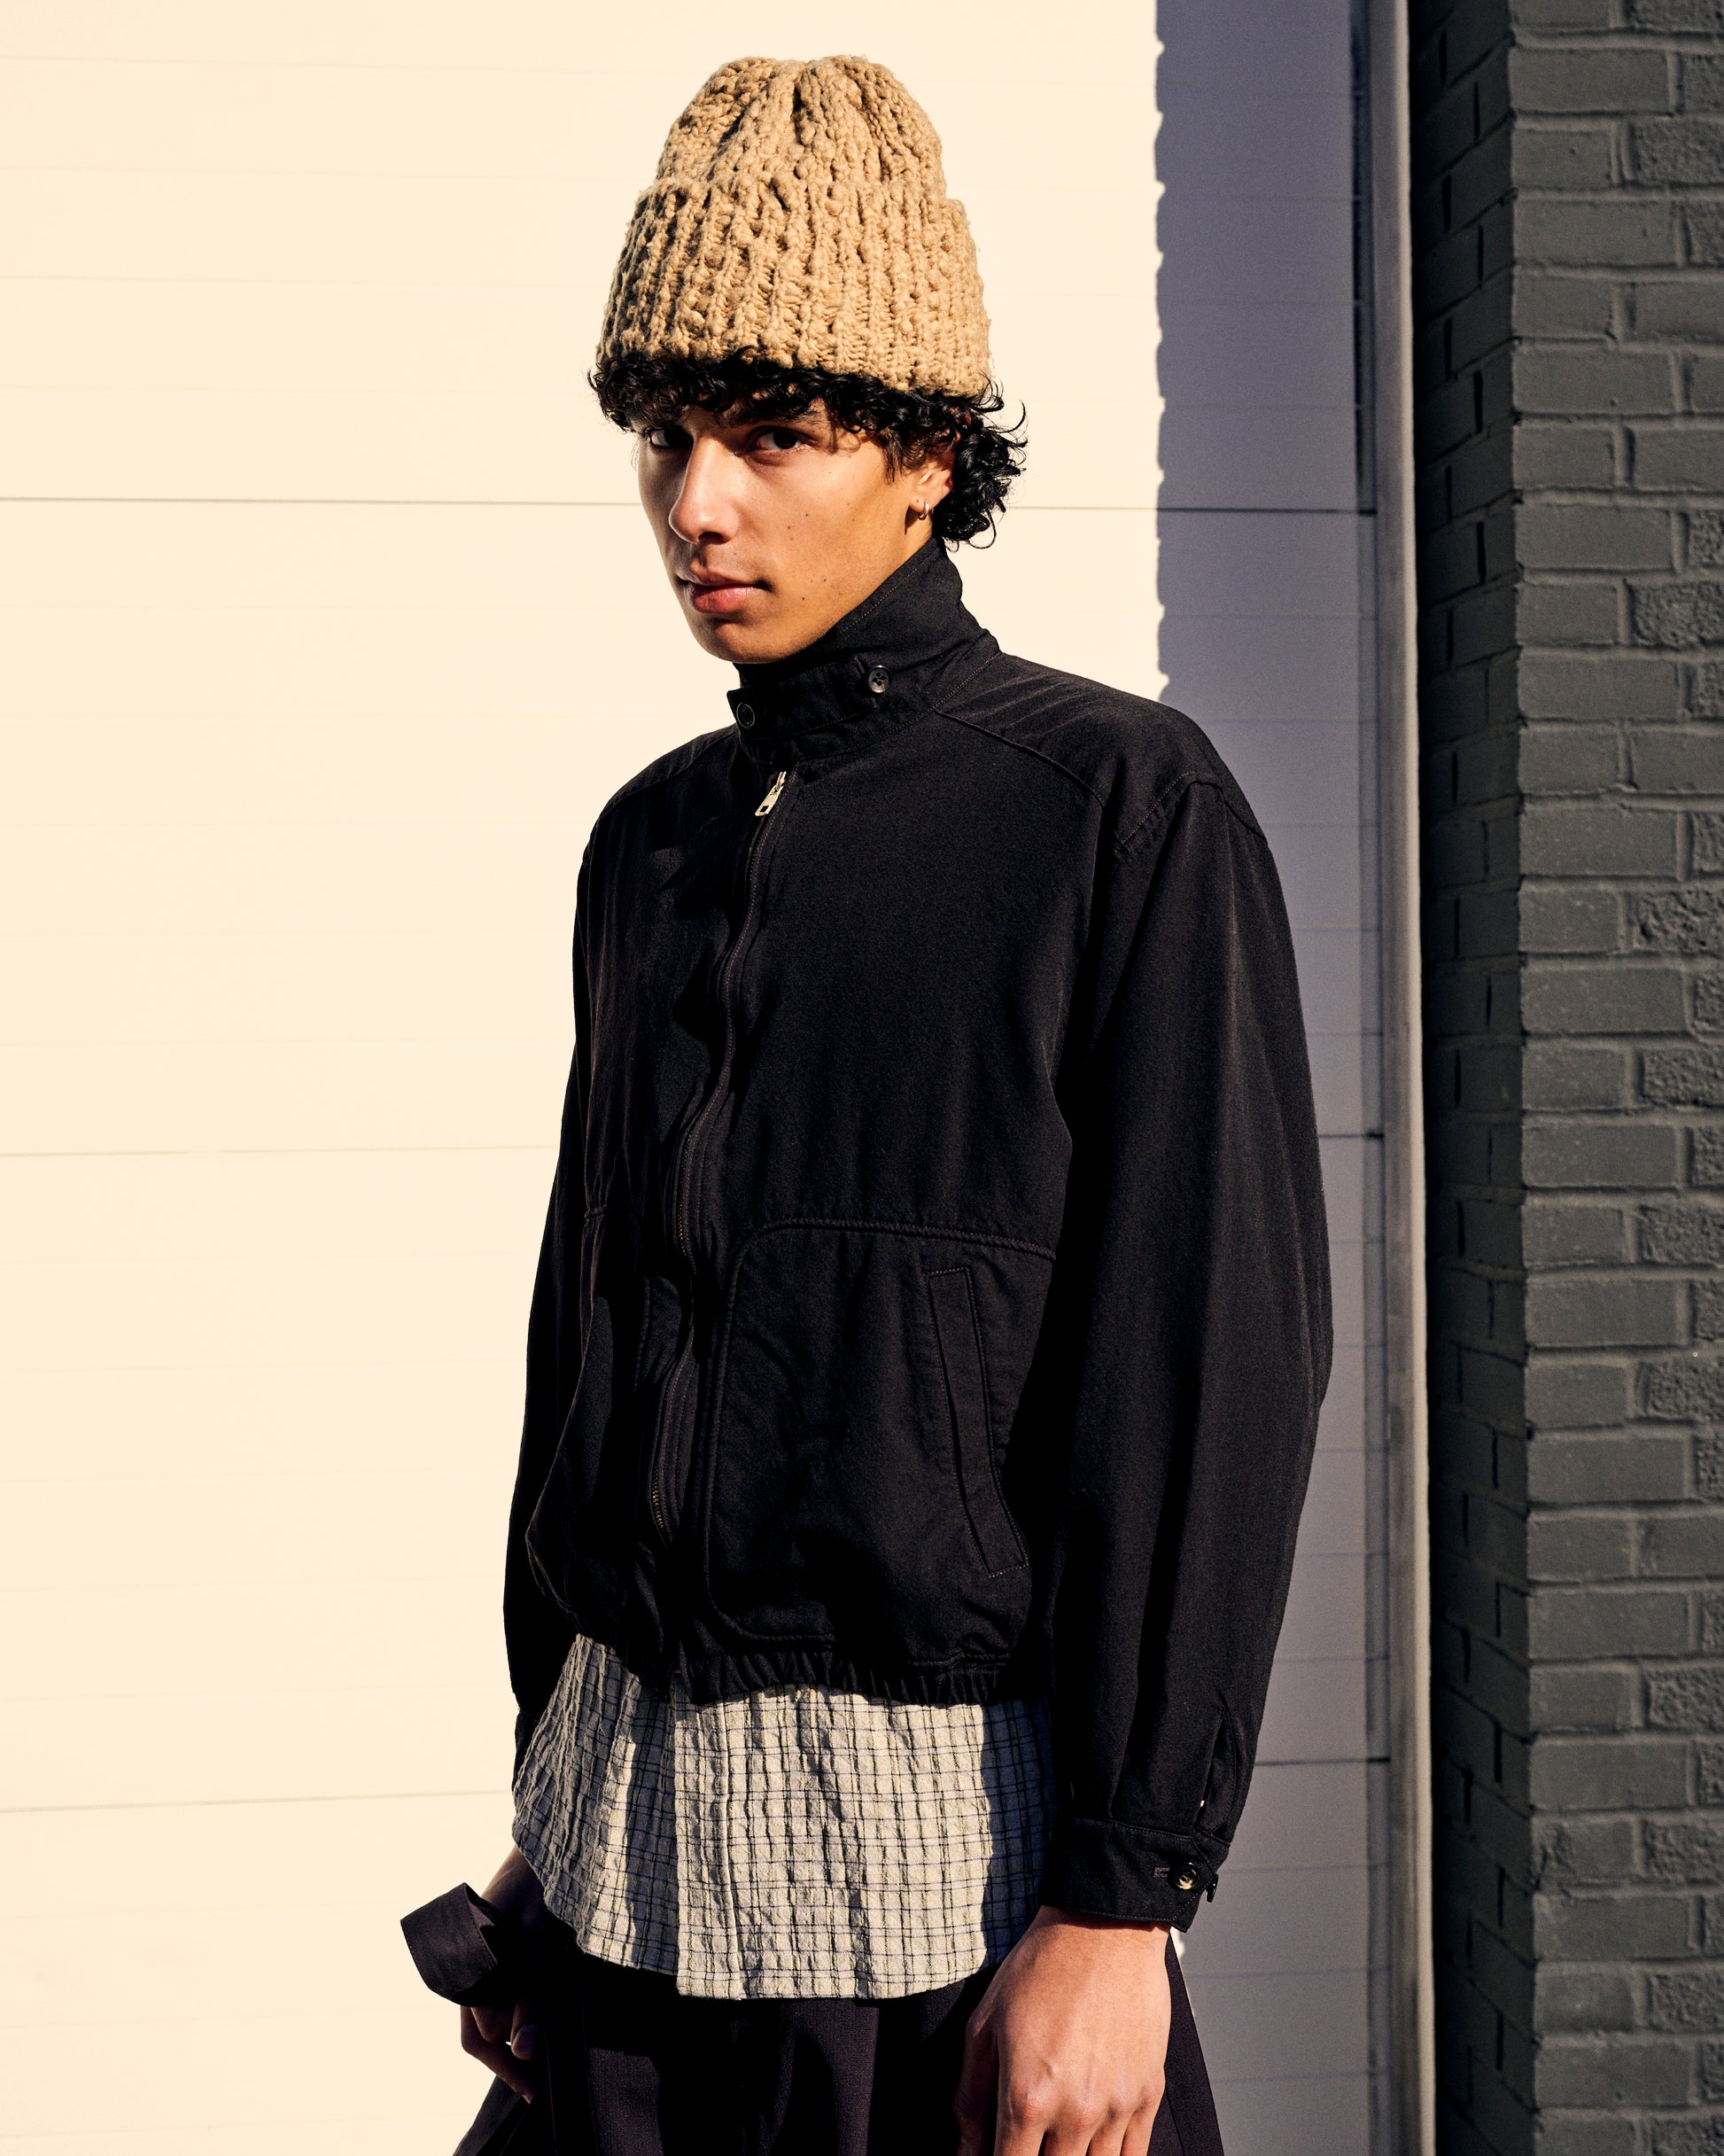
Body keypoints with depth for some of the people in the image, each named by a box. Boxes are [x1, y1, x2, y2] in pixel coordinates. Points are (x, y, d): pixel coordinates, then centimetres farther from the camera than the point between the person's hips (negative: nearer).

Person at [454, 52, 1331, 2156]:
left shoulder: (1124, 810, -8)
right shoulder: (652, 843, 11)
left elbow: (1214, 1369, -13)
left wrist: (1122, 1905, -16)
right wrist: (544, 1812, 16)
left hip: (960, 1835, -5)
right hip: (636, 1818, 5)